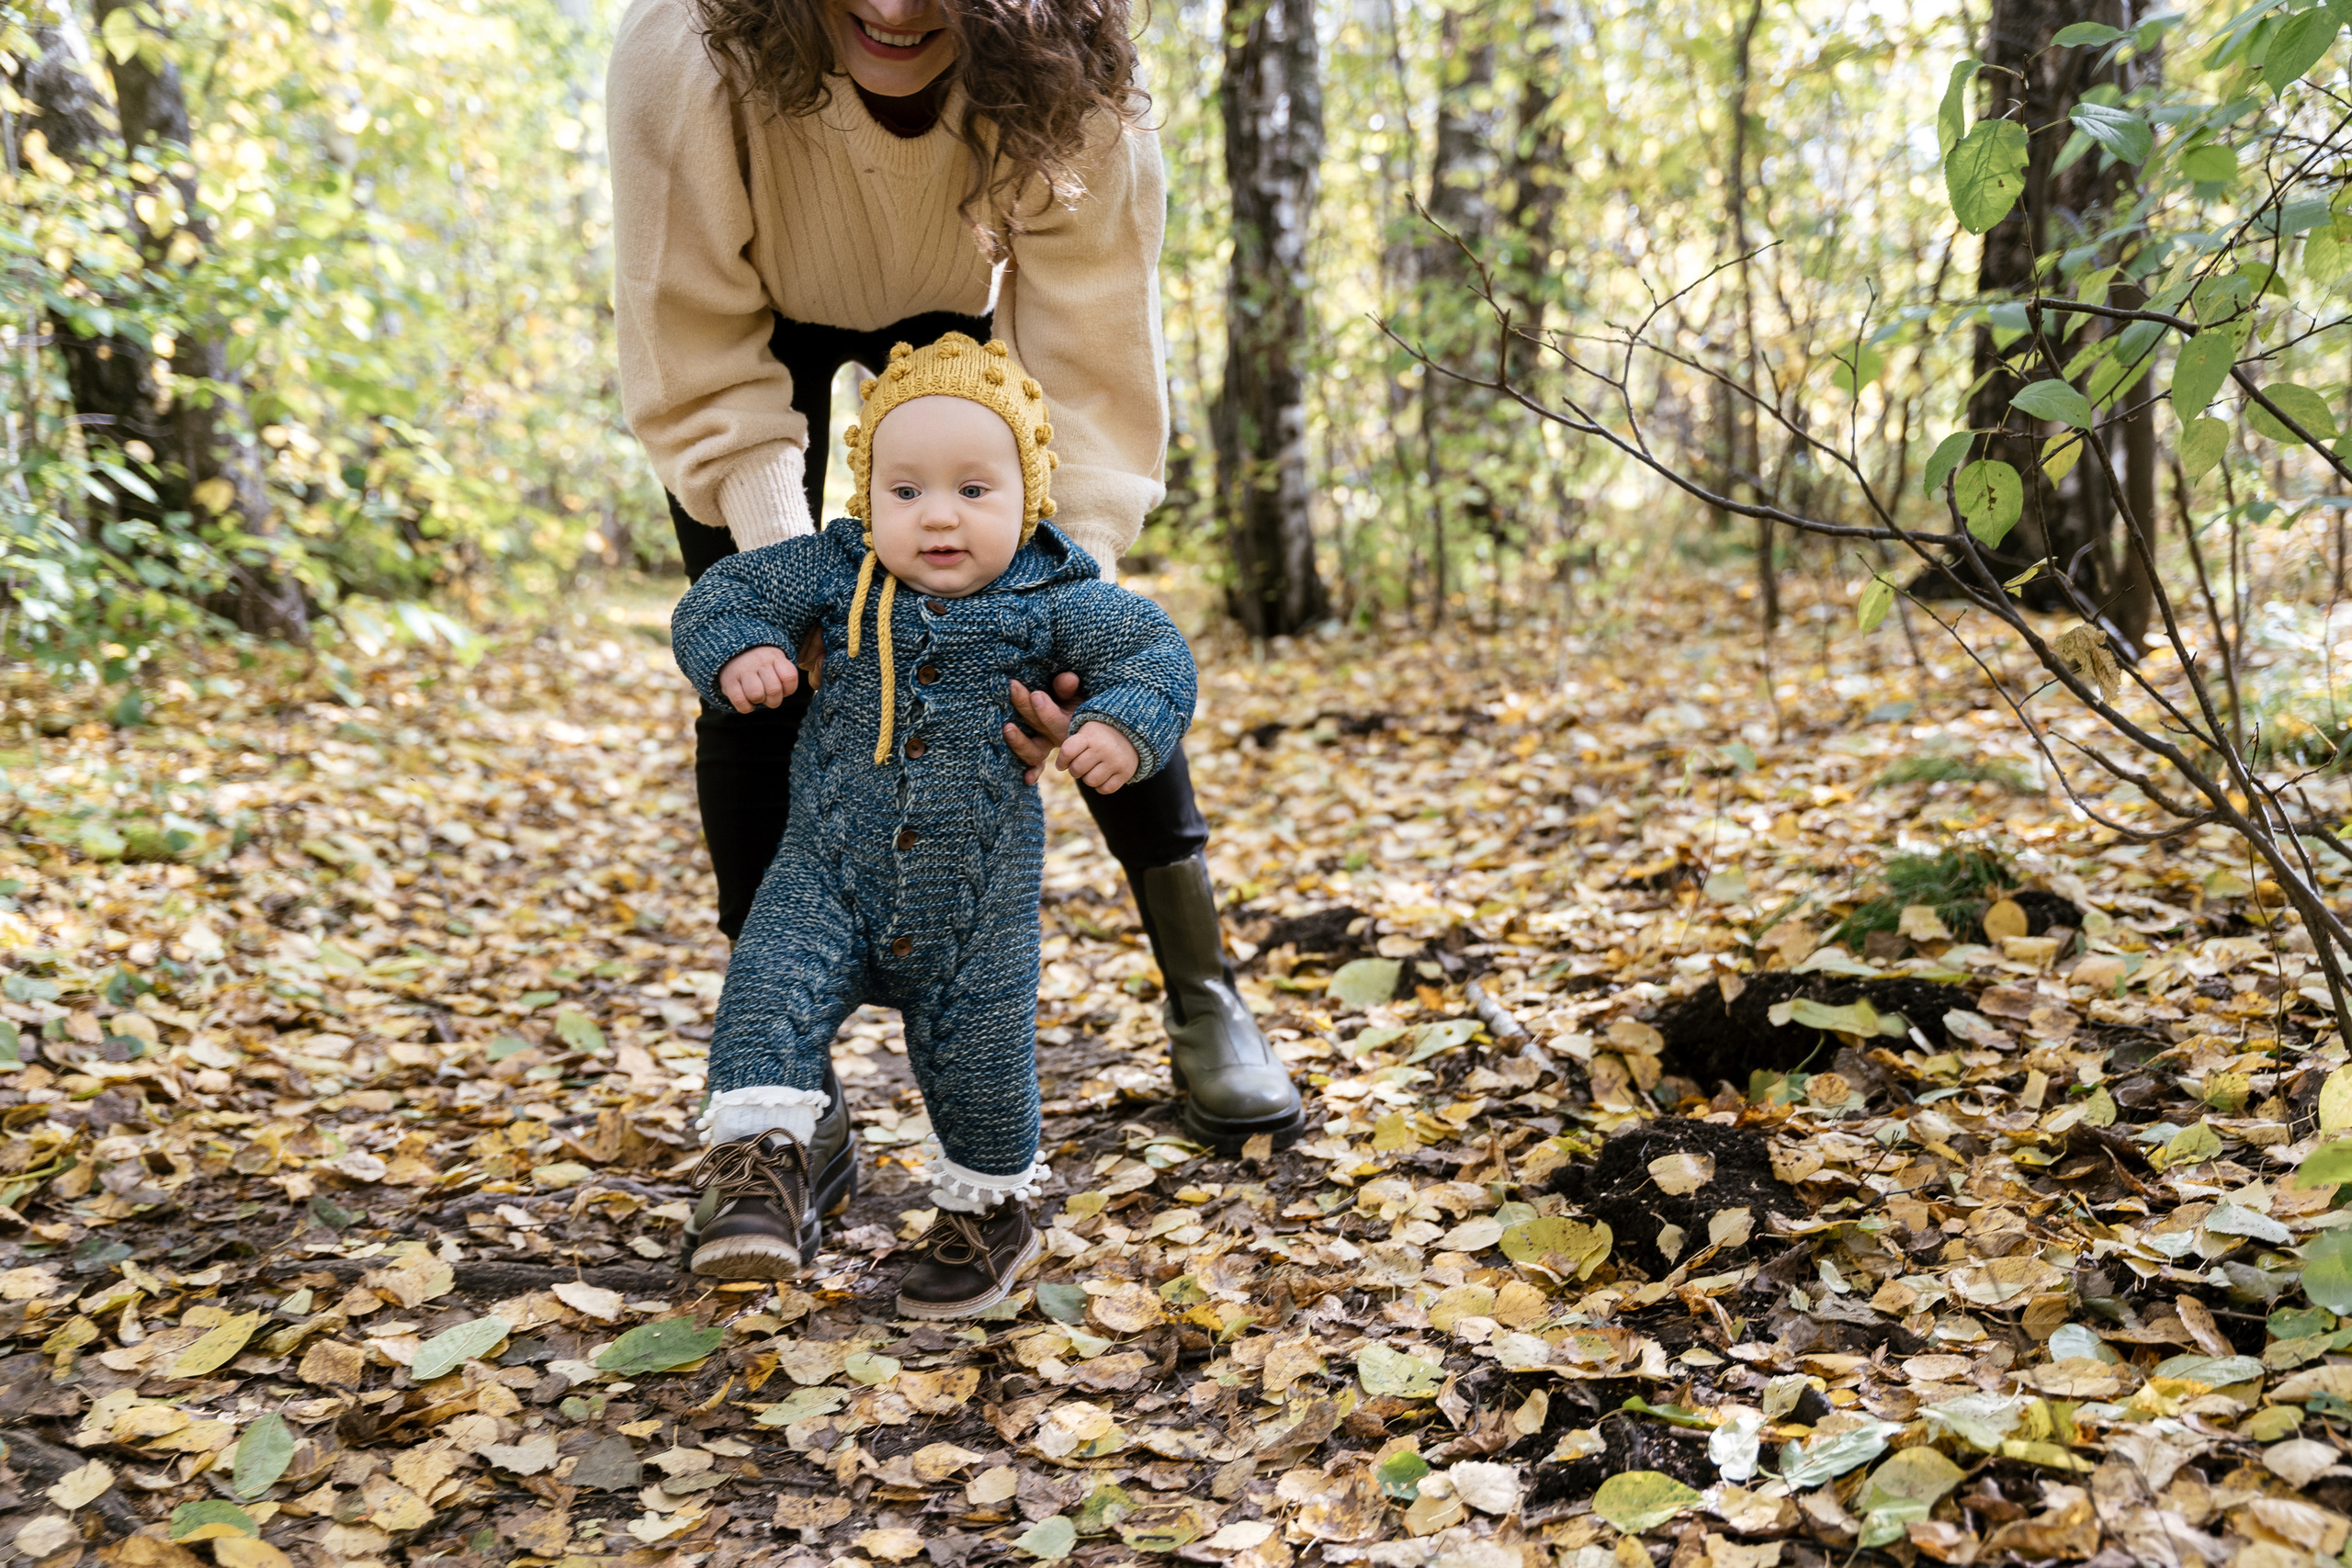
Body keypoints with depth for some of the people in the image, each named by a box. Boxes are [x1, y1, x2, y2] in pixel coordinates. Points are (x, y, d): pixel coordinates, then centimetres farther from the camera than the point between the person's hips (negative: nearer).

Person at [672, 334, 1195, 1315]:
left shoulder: (1051, 598, -10)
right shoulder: (836, 573, -6)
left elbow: (1155, 652, -9)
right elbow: (720, 596, 0)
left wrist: (1123, 723, -30)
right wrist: (738, 652, -23)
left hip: (976, 898, -1)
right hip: (830, 874, 1)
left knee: (977, 1051, 9)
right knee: (771, 988, -22)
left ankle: (989, 1207, 34)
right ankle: (762, 1168, -14)